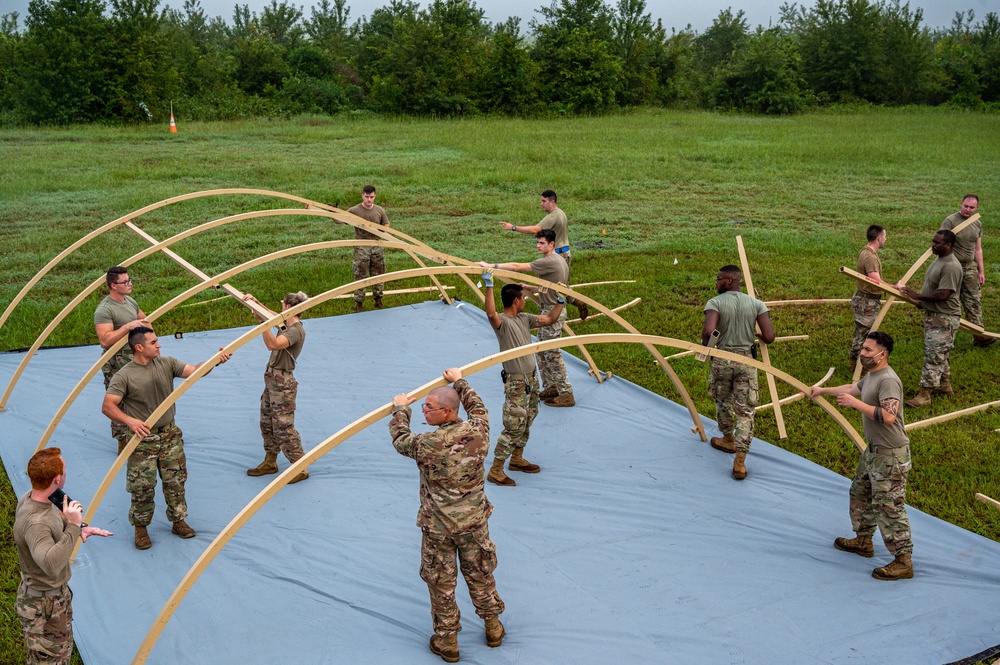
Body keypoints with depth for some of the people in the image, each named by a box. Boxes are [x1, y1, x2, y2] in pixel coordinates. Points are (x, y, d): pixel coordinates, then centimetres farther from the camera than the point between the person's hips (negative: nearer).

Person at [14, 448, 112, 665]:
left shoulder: (34, 497, -8)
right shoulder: (34, 522, -37)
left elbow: (54, 519, 15)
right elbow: (51, 564, -51)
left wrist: (80, 528, -1)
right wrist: (73, 526, -45)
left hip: (58, 593, 9)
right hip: (43, 605, -9)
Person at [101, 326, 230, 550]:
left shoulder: (166, 363, -1)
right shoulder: (124, 376, -14)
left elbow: (193, 371, -9)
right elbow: (107, 406, -14)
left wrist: (215, 360, -27)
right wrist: (130, 421, -29)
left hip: (169, 434, 4)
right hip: (143, 439, -4)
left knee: (175, 481, 11)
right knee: (142, 487, 1)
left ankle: (178, 521, 28)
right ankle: (140, 528, 22)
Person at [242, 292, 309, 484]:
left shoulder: (296, 330, -20)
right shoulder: (286, 323, 9)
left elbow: (273, 344, -35)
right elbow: (271, 315, 27)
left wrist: (262, 322, -39)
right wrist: (256, 302, 14)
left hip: (282, 383, -10)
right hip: (272, 380, 10)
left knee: (283, 427, -8)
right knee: (267, 424, 18)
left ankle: (300, 469, 0)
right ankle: (270, 462, 30)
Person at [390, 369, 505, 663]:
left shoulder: (427, 445, -24)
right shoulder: (478, 431, -14)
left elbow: (400, 439, -1)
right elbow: (477, 407, 10)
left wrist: (400, 409, 17)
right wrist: (459, 381, 25)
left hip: (438, 527, -4)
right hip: (474, 522, 4)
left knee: (441, 583, 13)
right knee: (480, 573, 22)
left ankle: (447, 641, 26)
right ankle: (493, 626, 38)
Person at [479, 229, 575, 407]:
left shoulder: (549, 262, -20)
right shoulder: (558, 261, 12)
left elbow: (517, 267, -22)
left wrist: (491, 266, -20)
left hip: (552, 312, -10)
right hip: (549, 311, 10)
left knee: (552, 354, -4)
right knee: (542, 352, 17)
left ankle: (566, 394, 1)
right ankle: (551, 387, 25)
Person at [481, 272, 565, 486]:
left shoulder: (524, 318, 8)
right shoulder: (502, 322, -19)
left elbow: (550, 319, 19)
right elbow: (491, 313, -42)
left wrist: (560, 300, 15)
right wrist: (489, 286, -47)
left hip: (531, 379, 9)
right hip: (516, 383, -9)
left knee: (526, 423, 20)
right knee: (514, 427, -8)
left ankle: (517, 459, 36)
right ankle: (496, 470, -1)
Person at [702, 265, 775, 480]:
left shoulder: (715, 303, -11)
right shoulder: (756, 304, -2)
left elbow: (708, 331, -27)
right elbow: (769, 337, -8)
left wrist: (705, 342, -4)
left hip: (722, 359, -1)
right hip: (746, 360, 1)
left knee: (723, 401, 23)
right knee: (745, 410, 5)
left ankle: (728, 440, 44)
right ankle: (740, 462, 0)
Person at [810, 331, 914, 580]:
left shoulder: (888, 380, -23)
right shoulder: (872, 376, 8)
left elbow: (888, 417, -35)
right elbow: (852, 388, 29)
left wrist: (856, 404, -30)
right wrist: (823, 390, 39)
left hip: (890, 455, -11)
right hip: (874, 450, 11)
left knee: (888, 506, -7)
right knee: (860, 493, 23)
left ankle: (903, 561, 0)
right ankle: (863, 541, 39)